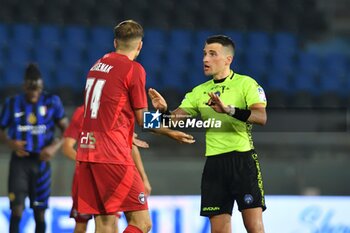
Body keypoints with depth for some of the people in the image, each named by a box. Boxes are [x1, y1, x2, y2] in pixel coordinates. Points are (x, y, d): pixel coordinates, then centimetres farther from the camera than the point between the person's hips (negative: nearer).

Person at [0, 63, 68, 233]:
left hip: (41, 161, 1)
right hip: (19, 161, -1)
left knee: (40, 213, 6)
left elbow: (67, 130, 2)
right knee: (17, 209, -12)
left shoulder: (52, 102, 1)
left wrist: (55, 146, -15)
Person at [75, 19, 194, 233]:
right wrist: (170, 132, 16)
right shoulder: (134, 69, -5)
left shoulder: (98, 65, 16)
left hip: (86, 151, 8)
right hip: (112, 155, -8)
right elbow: (143, 119, -1)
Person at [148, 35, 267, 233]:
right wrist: (164, 110, -16)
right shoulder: (199, 92, 15)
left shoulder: (246, 83, -1)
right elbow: (176, 118, 6)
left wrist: (229, 110, -29)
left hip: (243, 159, -5)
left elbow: (261, 117, -15)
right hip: (214, 163, 5)